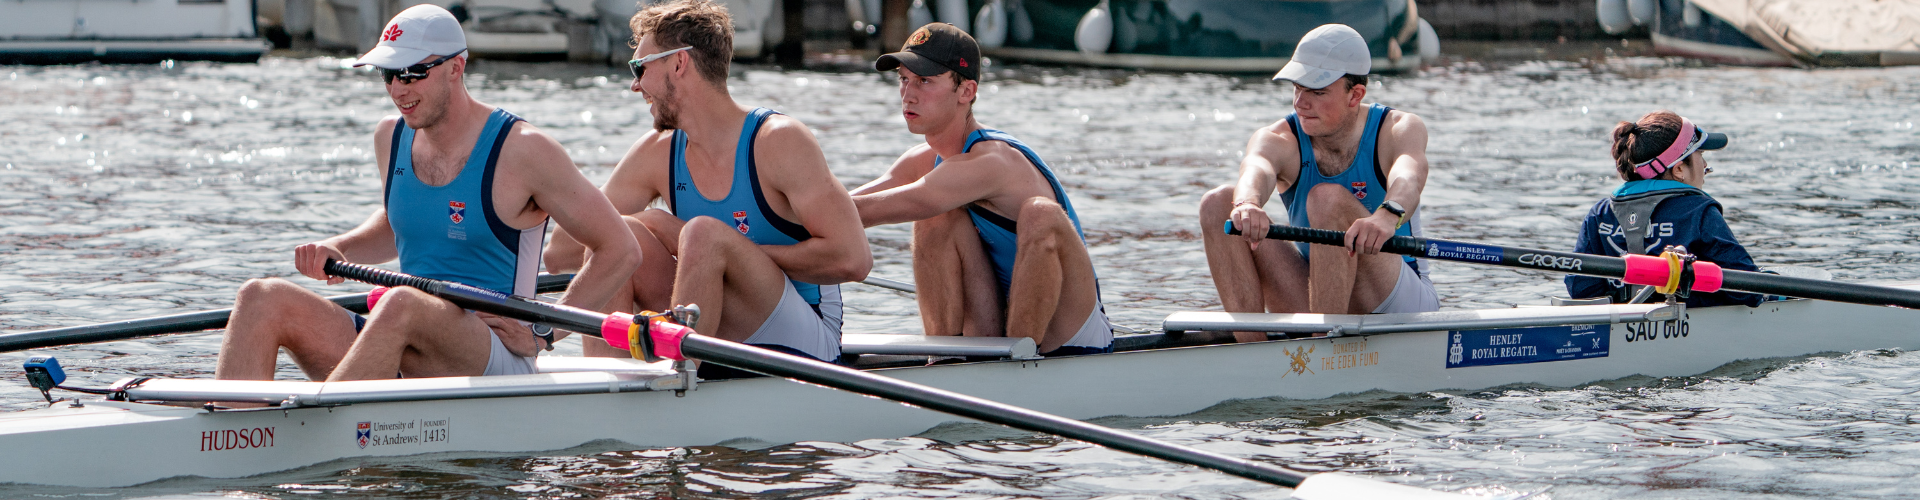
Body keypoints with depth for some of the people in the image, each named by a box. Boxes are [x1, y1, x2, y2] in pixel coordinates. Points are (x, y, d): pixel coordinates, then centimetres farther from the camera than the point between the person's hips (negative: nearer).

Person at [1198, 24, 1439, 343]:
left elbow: (1408, 175, -35)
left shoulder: (1400, 129, -10)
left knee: (1329, 198, -30)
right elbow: (1256, 170, -31)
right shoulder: (1278, 141, -5)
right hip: (1312, 302, 3)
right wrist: (1248, 204, -57)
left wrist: (1388, 215, -60)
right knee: (1218, 204, -15)